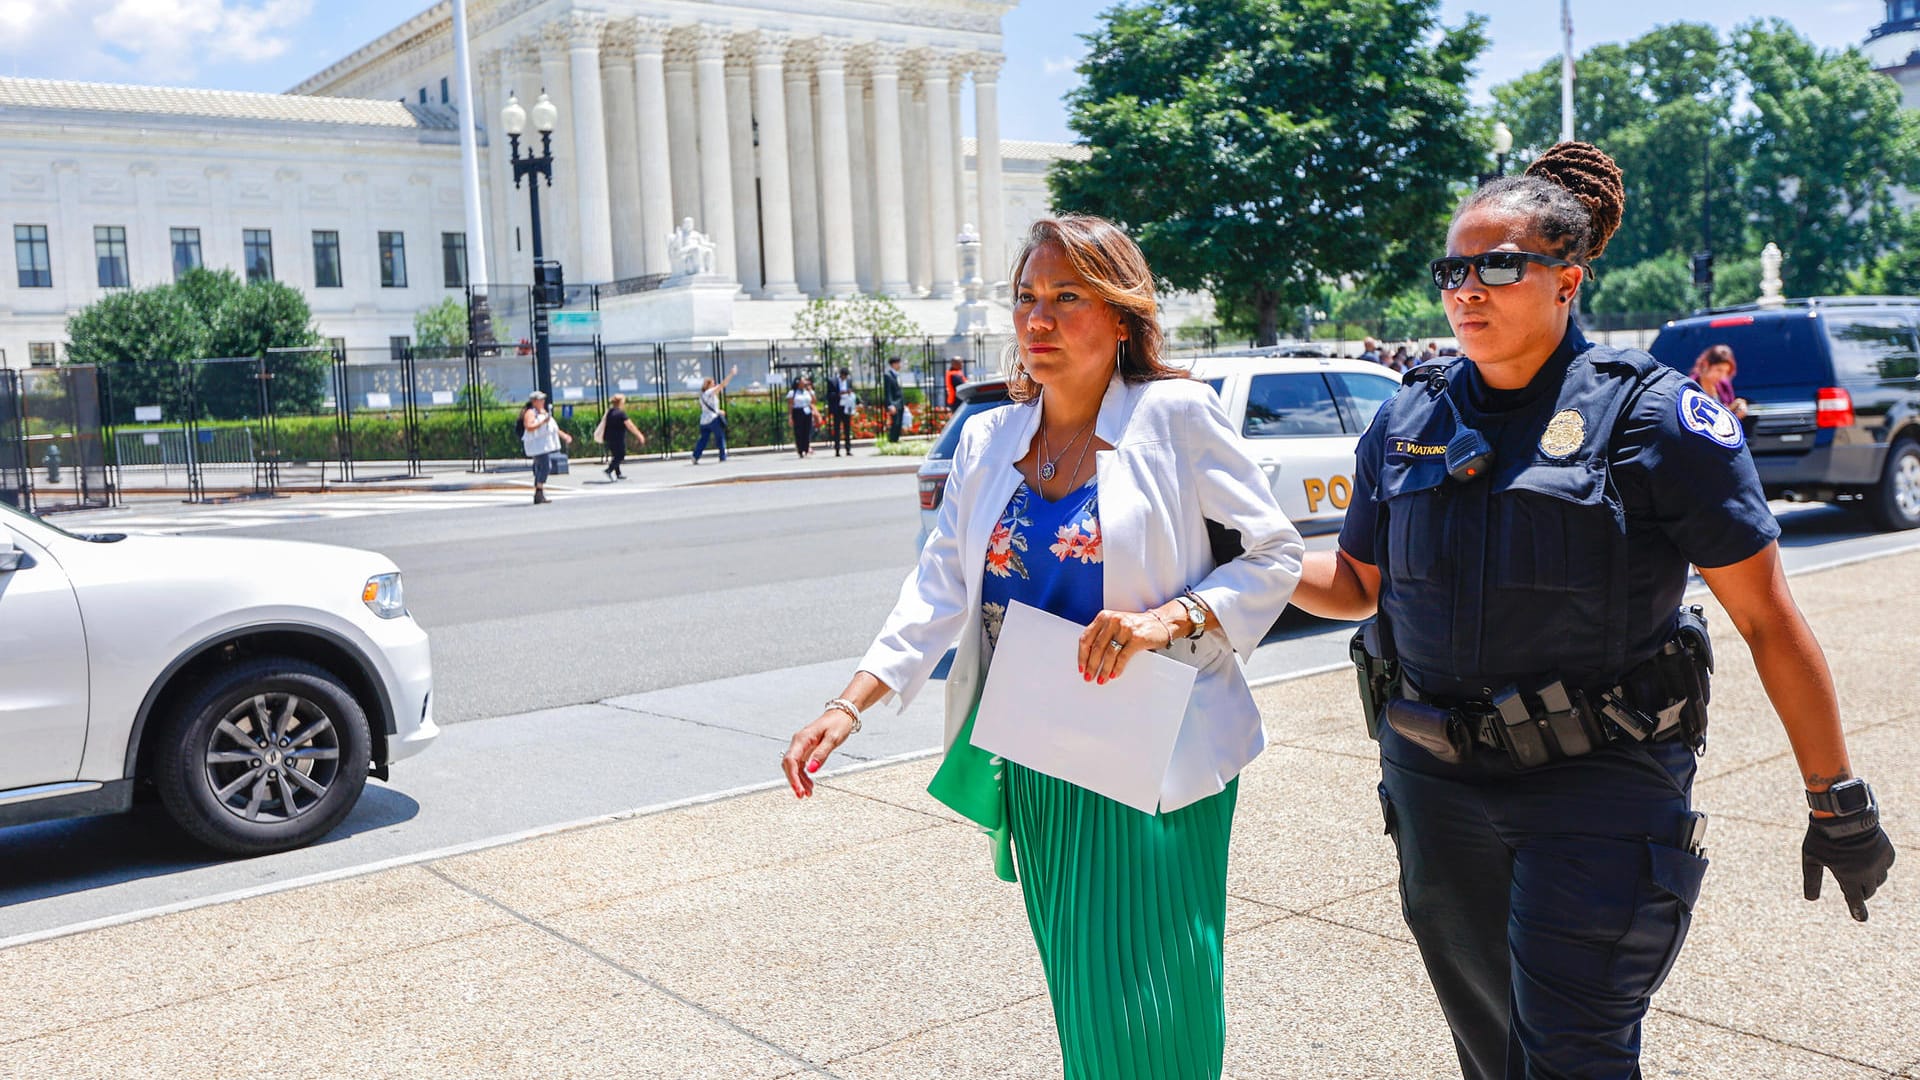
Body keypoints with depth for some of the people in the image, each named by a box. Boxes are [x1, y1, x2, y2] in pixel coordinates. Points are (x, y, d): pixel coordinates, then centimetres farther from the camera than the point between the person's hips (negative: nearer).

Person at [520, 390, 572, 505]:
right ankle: (539, 492, -22)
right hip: (537, 445, -10)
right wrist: (543, 421, -26)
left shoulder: (543, 412, 22)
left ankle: (538, 496, 10)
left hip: (545, 445, 10)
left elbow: (552, 427, 29)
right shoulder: (530, 413, -8)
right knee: (546, 466, -20)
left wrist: (563, 435, 23)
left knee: (540, 469, 9)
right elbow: (529, 427, -23)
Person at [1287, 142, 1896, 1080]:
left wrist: (1837, 802, -4)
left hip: (1598, 789, -4)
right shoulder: (1410, 418, 3)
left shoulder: (1652, 415, -10)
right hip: (1435, 781, 5)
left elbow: (1769, 620, -7)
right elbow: (1358, 582, 13)